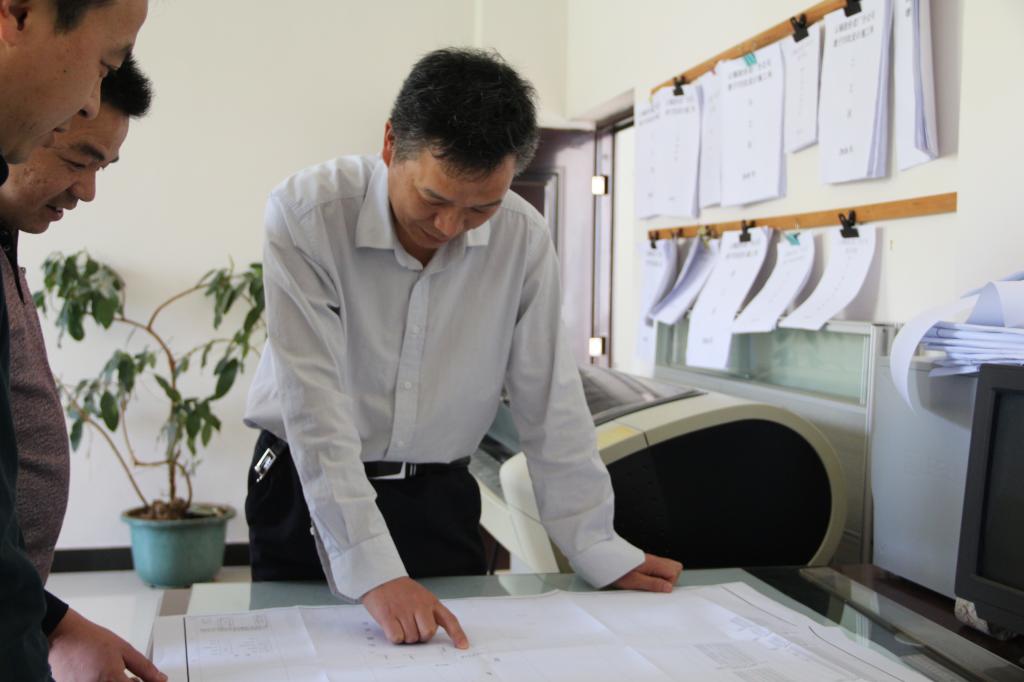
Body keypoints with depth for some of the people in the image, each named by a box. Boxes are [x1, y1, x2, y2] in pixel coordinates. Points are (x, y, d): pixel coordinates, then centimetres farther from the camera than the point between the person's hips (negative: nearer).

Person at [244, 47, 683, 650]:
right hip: (309, 491, -2)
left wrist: (598, 551, -4)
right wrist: (372, 570, -32)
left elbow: (549, 399, -5)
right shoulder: (306, 214, -21)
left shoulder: (524, 238, -12)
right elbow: (316, 403, -26)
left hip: (441, 498, 2)